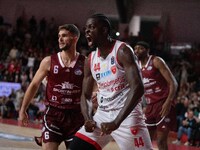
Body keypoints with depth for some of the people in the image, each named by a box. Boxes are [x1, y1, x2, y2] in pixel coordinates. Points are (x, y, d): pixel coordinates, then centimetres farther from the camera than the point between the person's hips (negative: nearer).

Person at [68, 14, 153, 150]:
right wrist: (88, 118, -6)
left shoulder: (122, 51, -14)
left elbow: (138, 88, -24)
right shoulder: (91, 60, 8)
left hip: (126, 115, -7)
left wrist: (116, 122, -30)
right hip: (102, 115, 7)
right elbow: (85, 95, 17)